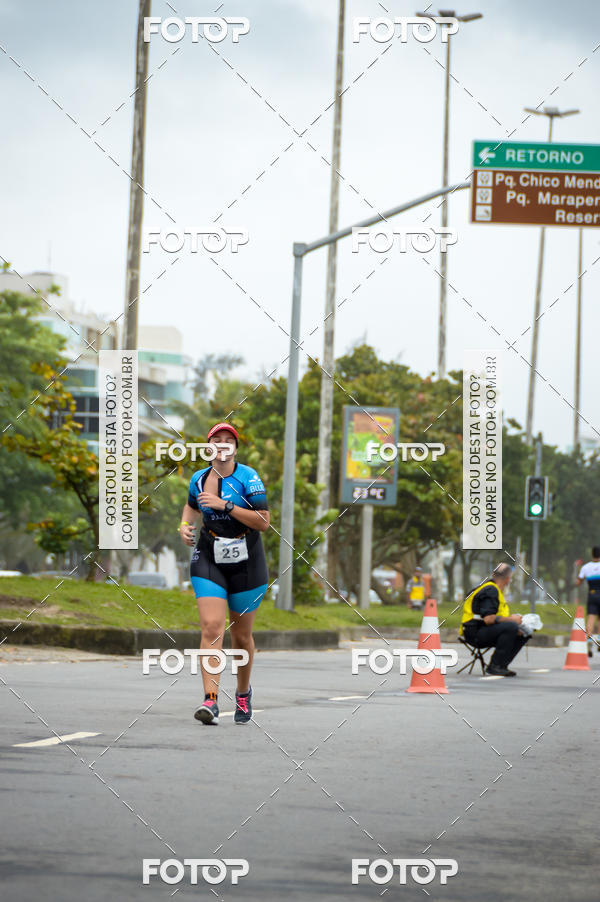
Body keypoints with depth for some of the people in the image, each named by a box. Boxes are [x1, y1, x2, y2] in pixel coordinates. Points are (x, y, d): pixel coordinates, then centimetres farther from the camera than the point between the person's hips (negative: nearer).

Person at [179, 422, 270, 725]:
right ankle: (211, 701, -23)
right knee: (211, 627, -16)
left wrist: (226, 506, -23)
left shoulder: (247, 477, -10)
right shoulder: (199, 479, 3)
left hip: (246, 564, -2)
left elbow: (264, 521, -17)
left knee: (241, 637, 8)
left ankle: (243, 692, 34)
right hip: (209, 561, 2)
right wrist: (185, 525, 6)